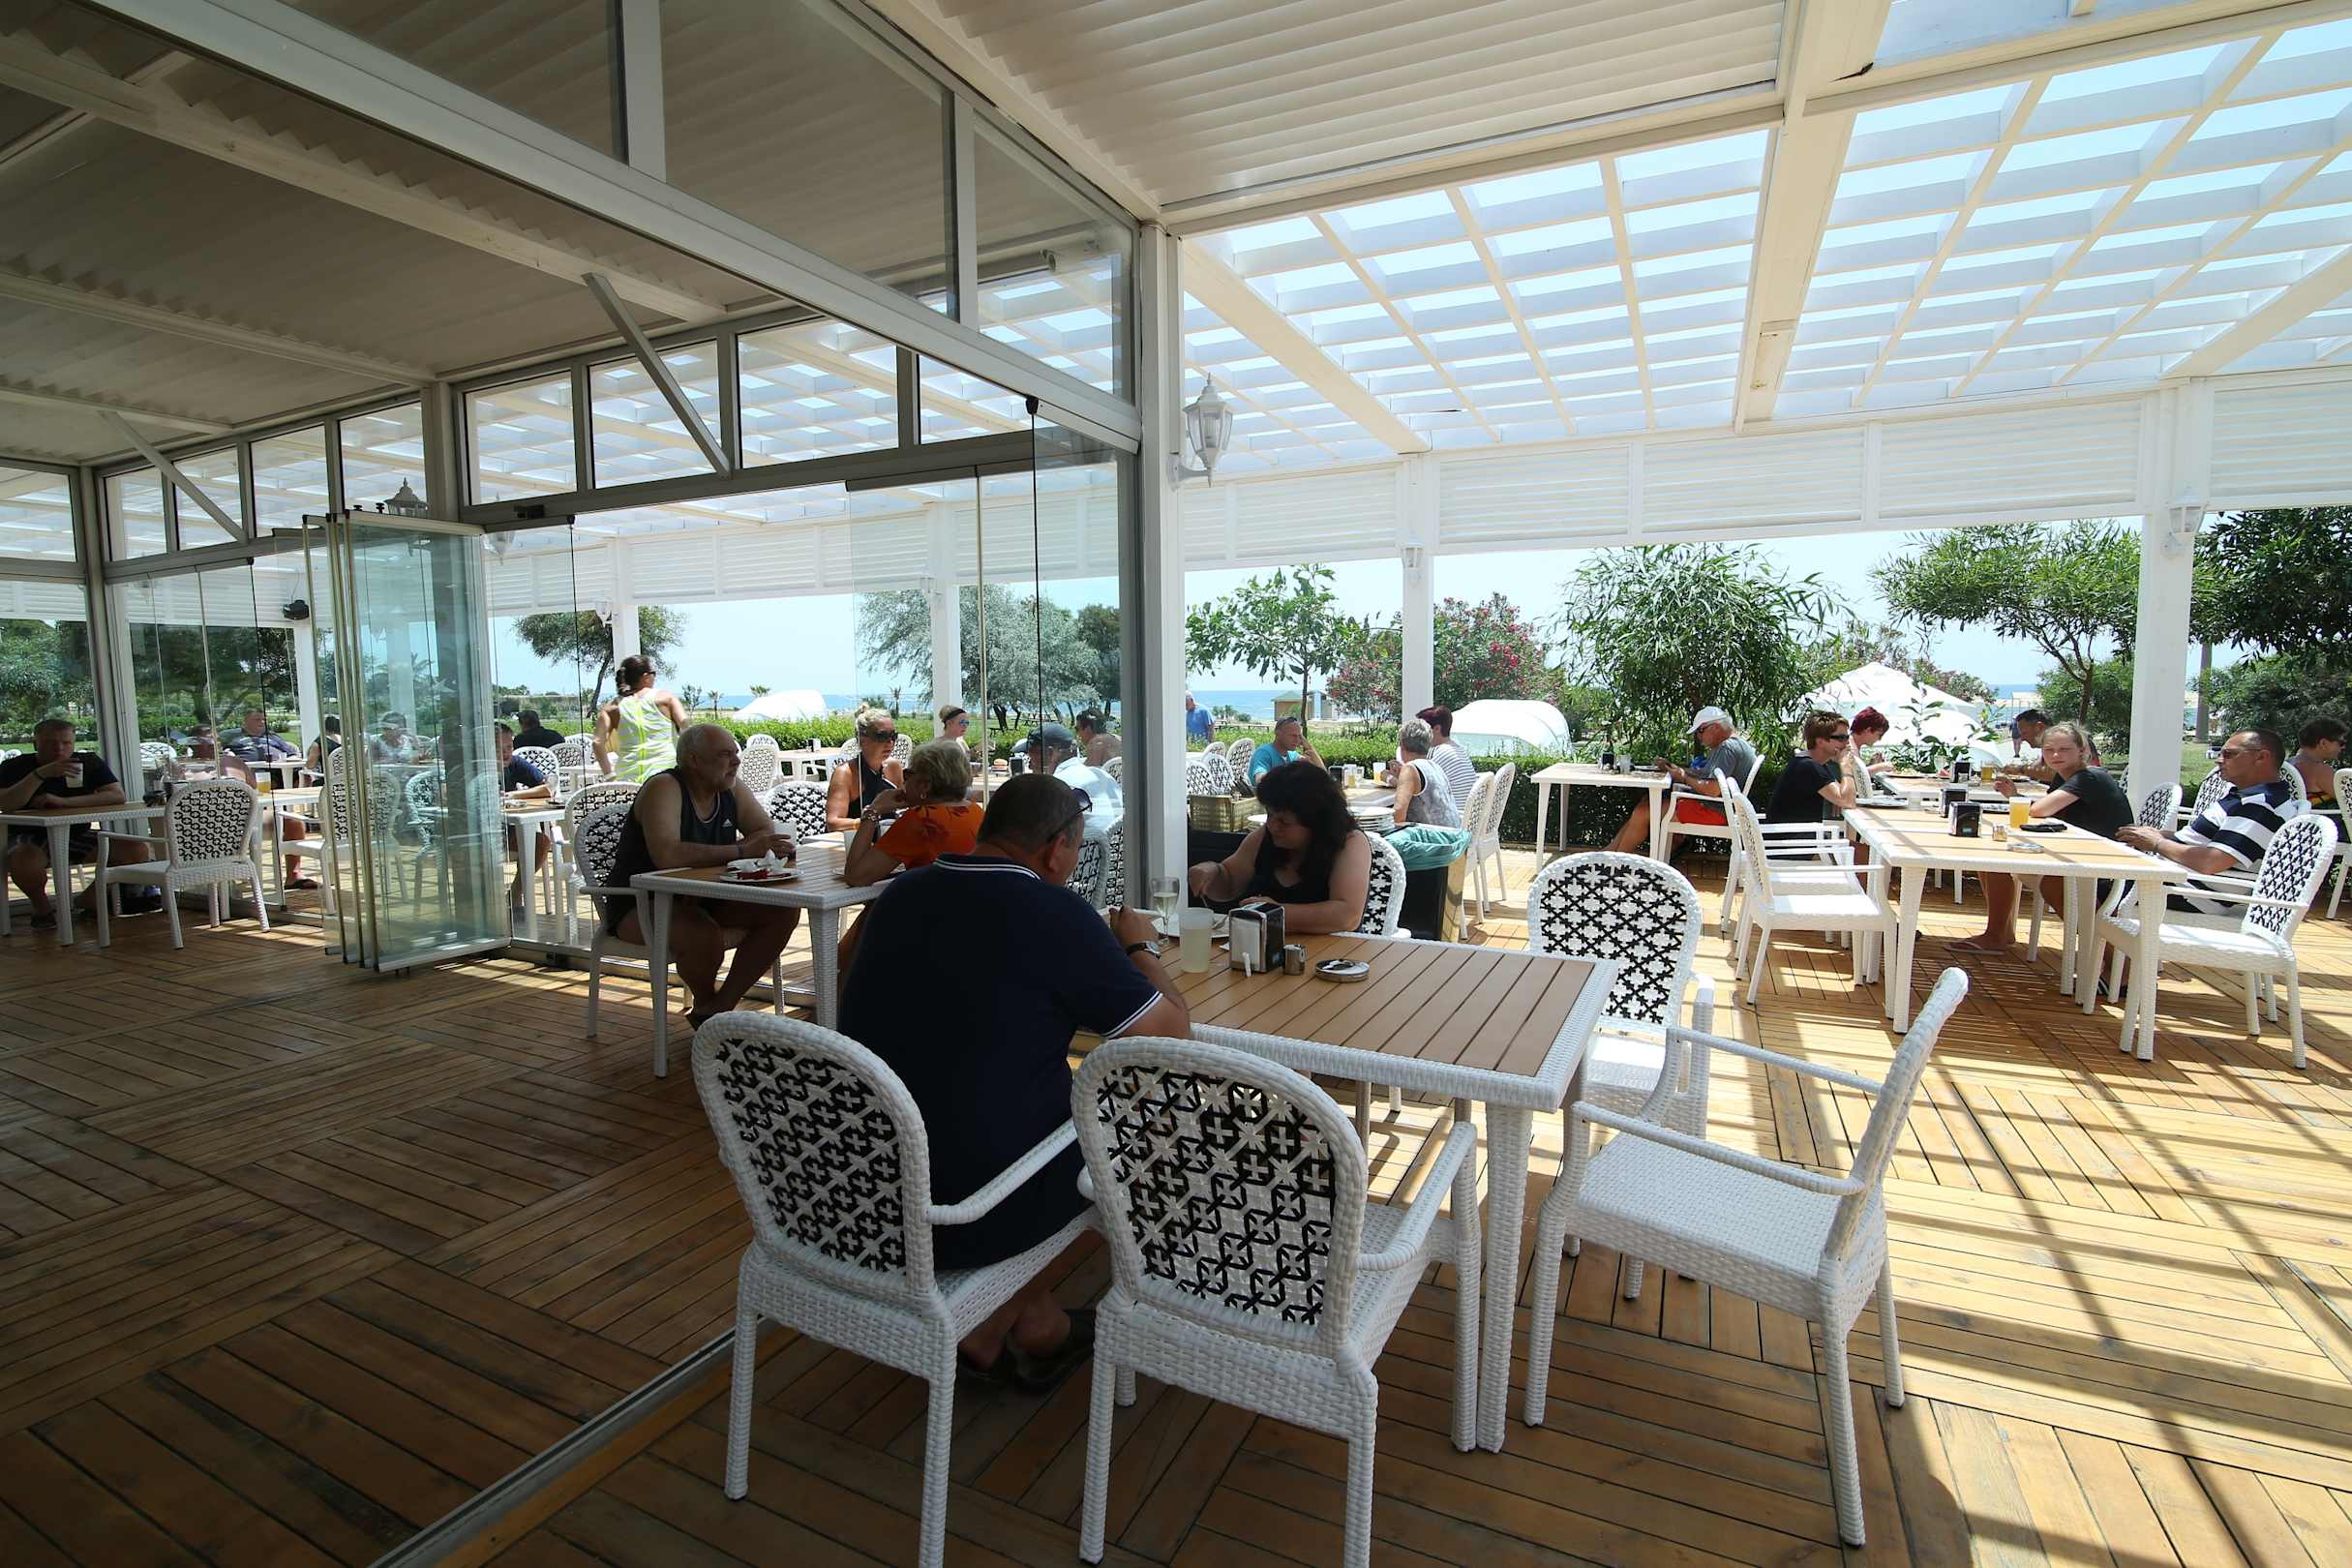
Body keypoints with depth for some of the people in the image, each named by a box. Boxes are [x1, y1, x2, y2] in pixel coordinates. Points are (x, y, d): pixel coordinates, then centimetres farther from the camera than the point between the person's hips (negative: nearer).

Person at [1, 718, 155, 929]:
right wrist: (41, 774, -32)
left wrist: (63, 801, -26)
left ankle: (87, 902, 7)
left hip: (77, 835, 3)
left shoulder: (89, 763, -3)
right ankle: (42, 908, -5)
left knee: (136, 851, -16)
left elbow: (117, 796, -17)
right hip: (31, 838, -3)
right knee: (24, 860, -37)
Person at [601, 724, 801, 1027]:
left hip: (702, 900, 7)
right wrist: (741, 850, -34)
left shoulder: (732, 789, 1)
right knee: (705, 935, -36)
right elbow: (667, 856, -35)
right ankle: (705, 1006, -1)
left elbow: (767, 832, 4)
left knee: (784, 910, -11)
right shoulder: (663, 788, -21)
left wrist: (780, 845, -21)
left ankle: (720, 1005, -3)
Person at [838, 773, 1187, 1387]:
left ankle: (1013, 1320, 29)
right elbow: (1172, 1032, -11)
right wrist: (1141, 947, 7)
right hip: (969, 1219, -6)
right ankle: (1032, 1323, 28)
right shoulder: (1056, 914, -19)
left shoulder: (900, 894, 0)